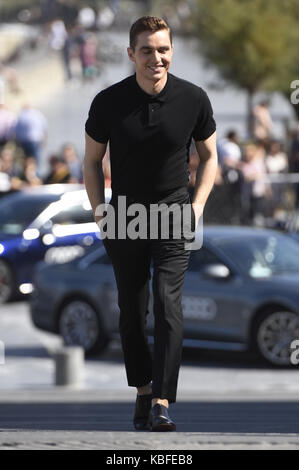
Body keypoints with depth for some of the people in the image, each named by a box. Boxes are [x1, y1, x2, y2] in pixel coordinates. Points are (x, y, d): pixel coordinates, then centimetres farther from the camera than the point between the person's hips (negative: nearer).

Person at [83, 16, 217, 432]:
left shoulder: (193, 99, -8)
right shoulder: (108, 102, -8)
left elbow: (209, 155, 8)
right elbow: (92, 161, 6)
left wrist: (198, 204, -3)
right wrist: (100, 212, -3)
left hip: (173, 211, -1)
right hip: (124, 213, 1)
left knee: (168, 304, -15)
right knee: (132, 309, 7)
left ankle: (163, 402, -17)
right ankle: (143, 390, 26)